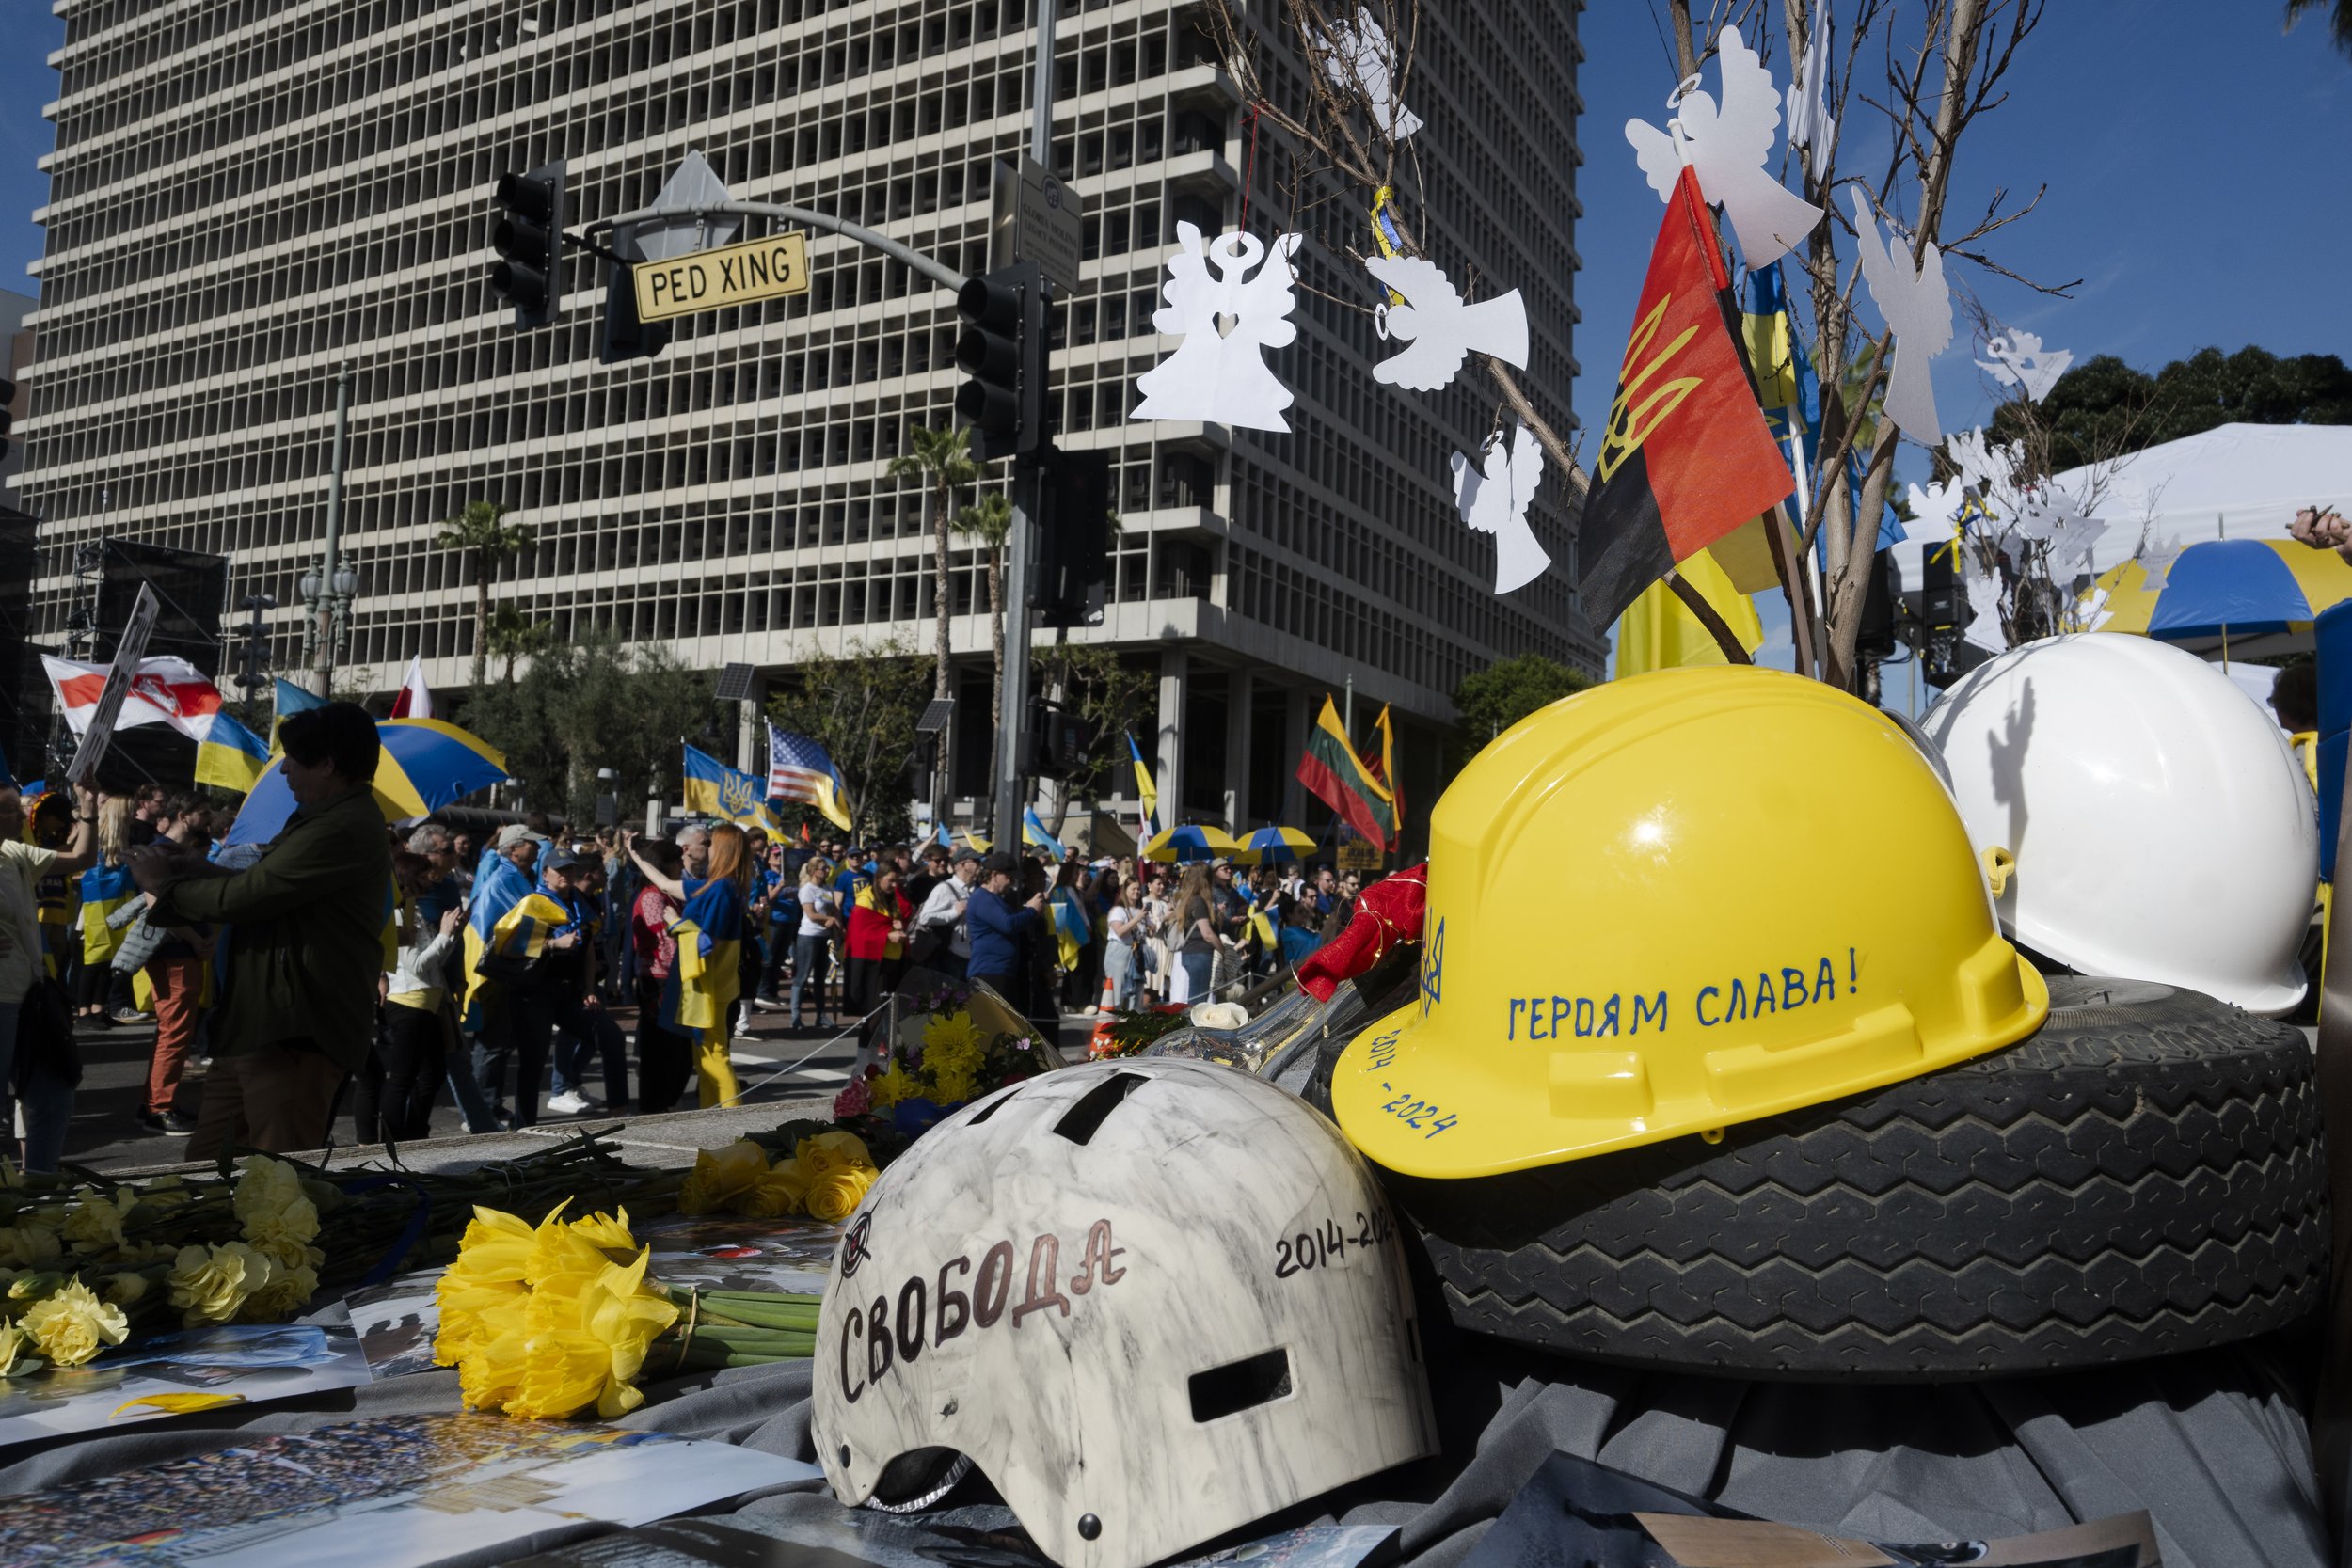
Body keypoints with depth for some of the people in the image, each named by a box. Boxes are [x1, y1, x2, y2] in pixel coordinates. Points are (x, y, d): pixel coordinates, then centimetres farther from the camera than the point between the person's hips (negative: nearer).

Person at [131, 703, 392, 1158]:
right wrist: (189, 869, 10)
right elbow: (262, 885, 24)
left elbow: (241, 897, -17)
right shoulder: (328, 819, 19)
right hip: (256, 1027, 11)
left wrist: (165, 884, 1)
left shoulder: (342, 829, -19)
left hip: (293, 1035, -11)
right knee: (208, 1162, 17)